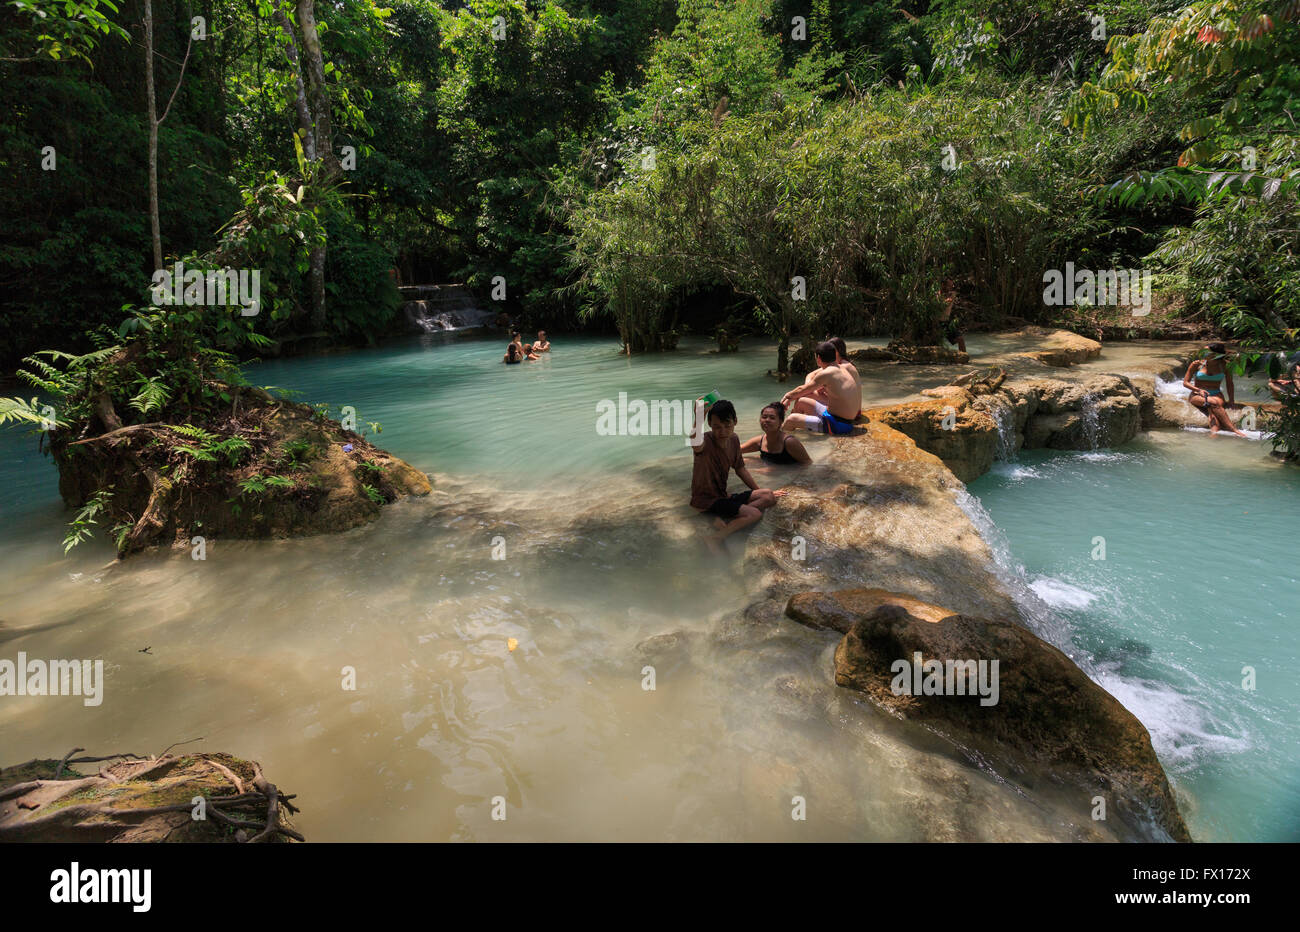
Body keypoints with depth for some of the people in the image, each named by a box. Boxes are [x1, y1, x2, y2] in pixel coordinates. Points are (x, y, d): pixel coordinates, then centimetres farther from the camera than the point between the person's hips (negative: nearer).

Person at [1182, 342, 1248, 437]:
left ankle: (1214, 433, -59)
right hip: (1197, 396, -2)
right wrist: (1199, 390, -15)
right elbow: (1185, 382, 3)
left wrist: (1231, 400, 2)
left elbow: (1229, 384, 15)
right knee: (1213, 402, -37)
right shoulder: (1197, 364, 4)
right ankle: (1234, 430, -46)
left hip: (1216, 395, 2)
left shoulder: (1223, 367, 8)